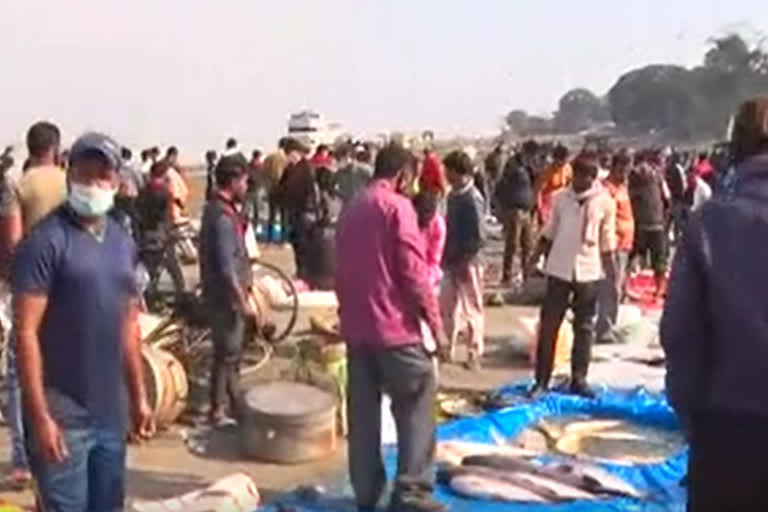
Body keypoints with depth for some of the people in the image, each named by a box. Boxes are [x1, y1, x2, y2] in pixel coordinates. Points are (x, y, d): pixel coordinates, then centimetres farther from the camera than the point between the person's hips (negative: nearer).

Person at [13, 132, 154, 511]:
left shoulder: (123, 242, 9)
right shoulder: (46, 241, -12)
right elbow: (25, 332, -15)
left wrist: (139, 396, 14)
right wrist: (40, 416, -18)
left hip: (111, 413, 7)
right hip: (62, 415, -6)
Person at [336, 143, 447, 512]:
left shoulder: (351, 210, 14)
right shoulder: (397, 207, -9)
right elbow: (413, 271, -14)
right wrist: (435, 322, -9)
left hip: (355, 326, 7)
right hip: (394, 325, -7)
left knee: (362, 411, 9)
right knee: (415, 404, 3)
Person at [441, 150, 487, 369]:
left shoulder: (472, 199, -19)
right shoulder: (454, 195, 6)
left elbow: (478, 239, -20)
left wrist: (458, 257, -17)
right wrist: (446, 254, 8)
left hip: (467, 263, -8)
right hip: (452, 261, 8)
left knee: (471, 309, 5)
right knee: (448, 306, 16)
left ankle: (475, 354, 19)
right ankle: (451, 348, 30)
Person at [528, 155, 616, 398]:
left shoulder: (604, 202, -3)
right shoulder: (561, 198, 1)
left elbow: (607, 242, 3)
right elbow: (549, 232, 8)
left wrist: (613, 276, 3)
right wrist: (534, 258, 2)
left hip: (589, 272, -1)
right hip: (559, 269, 1)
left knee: (584, 327, 8)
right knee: (548, 324, 1)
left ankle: (579, 380, 19)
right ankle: (541, 380, 8)